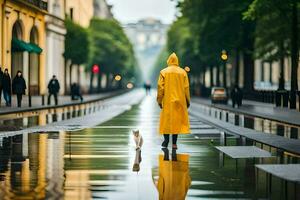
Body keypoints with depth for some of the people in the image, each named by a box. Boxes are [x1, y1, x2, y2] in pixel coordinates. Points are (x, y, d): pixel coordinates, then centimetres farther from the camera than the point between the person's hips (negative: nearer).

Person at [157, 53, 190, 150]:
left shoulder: (163, 72, -2)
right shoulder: (183, 72, 1)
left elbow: (160, 87, -5)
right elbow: (186, 88, 0)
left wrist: (159, 100, 1)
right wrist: (187, 101, 7)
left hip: (167, 101, -1)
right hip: (179, 101, 1)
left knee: (166, 119, 9)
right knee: (177, 120, 4)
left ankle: (166, 140, 4)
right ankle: (174, 143, -1)